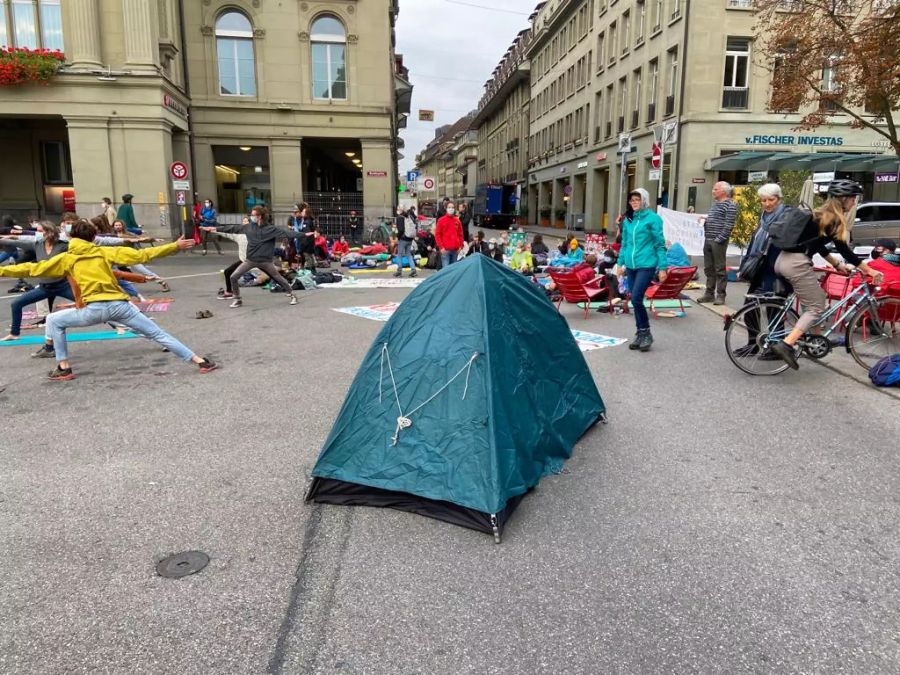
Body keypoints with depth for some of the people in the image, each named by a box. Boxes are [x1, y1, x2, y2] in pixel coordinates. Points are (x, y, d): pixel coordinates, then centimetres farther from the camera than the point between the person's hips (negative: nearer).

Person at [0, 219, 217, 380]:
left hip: (94, 309, -2)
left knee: (54, 321, 23)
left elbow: (32, 268, 16)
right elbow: (141, 255, 9)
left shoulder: (66, 258, 15)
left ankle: (64, 368, 19)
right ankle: (200, 361, -3)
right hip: (119, 305, 2)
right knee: (158, 334, 4)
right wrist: (175, 246, 10)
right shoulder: (105, 251, 17)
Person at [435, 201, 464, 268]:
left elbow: (460, 234, 15)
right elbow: (437, 234, -3)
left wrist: (460, 246, 5)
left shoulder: (457, 221, 11)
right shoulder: (441, 220, -1)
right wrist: (441, 247, -10)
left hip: (455, 249, 4)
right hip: (445, 249, -4)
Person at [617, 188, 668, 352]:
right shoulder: (628, 220, 11)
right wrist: (621, 263, 17)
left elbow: (660, 245, -6)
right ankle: (640, 334, 20)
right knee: (635, 301, 9)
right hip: (631, 266, 6)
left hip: (646, 265, -6)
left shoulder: (653, 219, -6)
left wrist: (663, 268, -8)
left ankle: (646, 333, 0)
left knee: (636, 299, -16)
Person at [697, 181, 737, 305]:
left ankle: (720, 295, 3)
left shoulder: (730, 205, -9)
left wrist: (720, 239, -19)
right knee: (709, 268, 12)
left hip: (718, 241, -9)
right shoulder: (715, 203, 18)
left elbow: (729, 225, -15)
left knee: (720, 269, -2)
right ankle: (709, 293, 19)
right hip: (708, 240, 9)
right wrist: (704, 220, 6)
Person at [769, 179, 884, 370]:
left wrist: (837, 264, 27)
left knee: (818, 298, 22)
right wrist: (868, 270, 0)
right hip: (797, 263, -9)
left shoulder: (820, 214, 20)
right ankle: (785, 345, -16)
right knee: (816, 308, -3)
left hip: (784, 260, 9)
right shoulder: (834, 219, -5)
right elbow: (843, 249, -6)